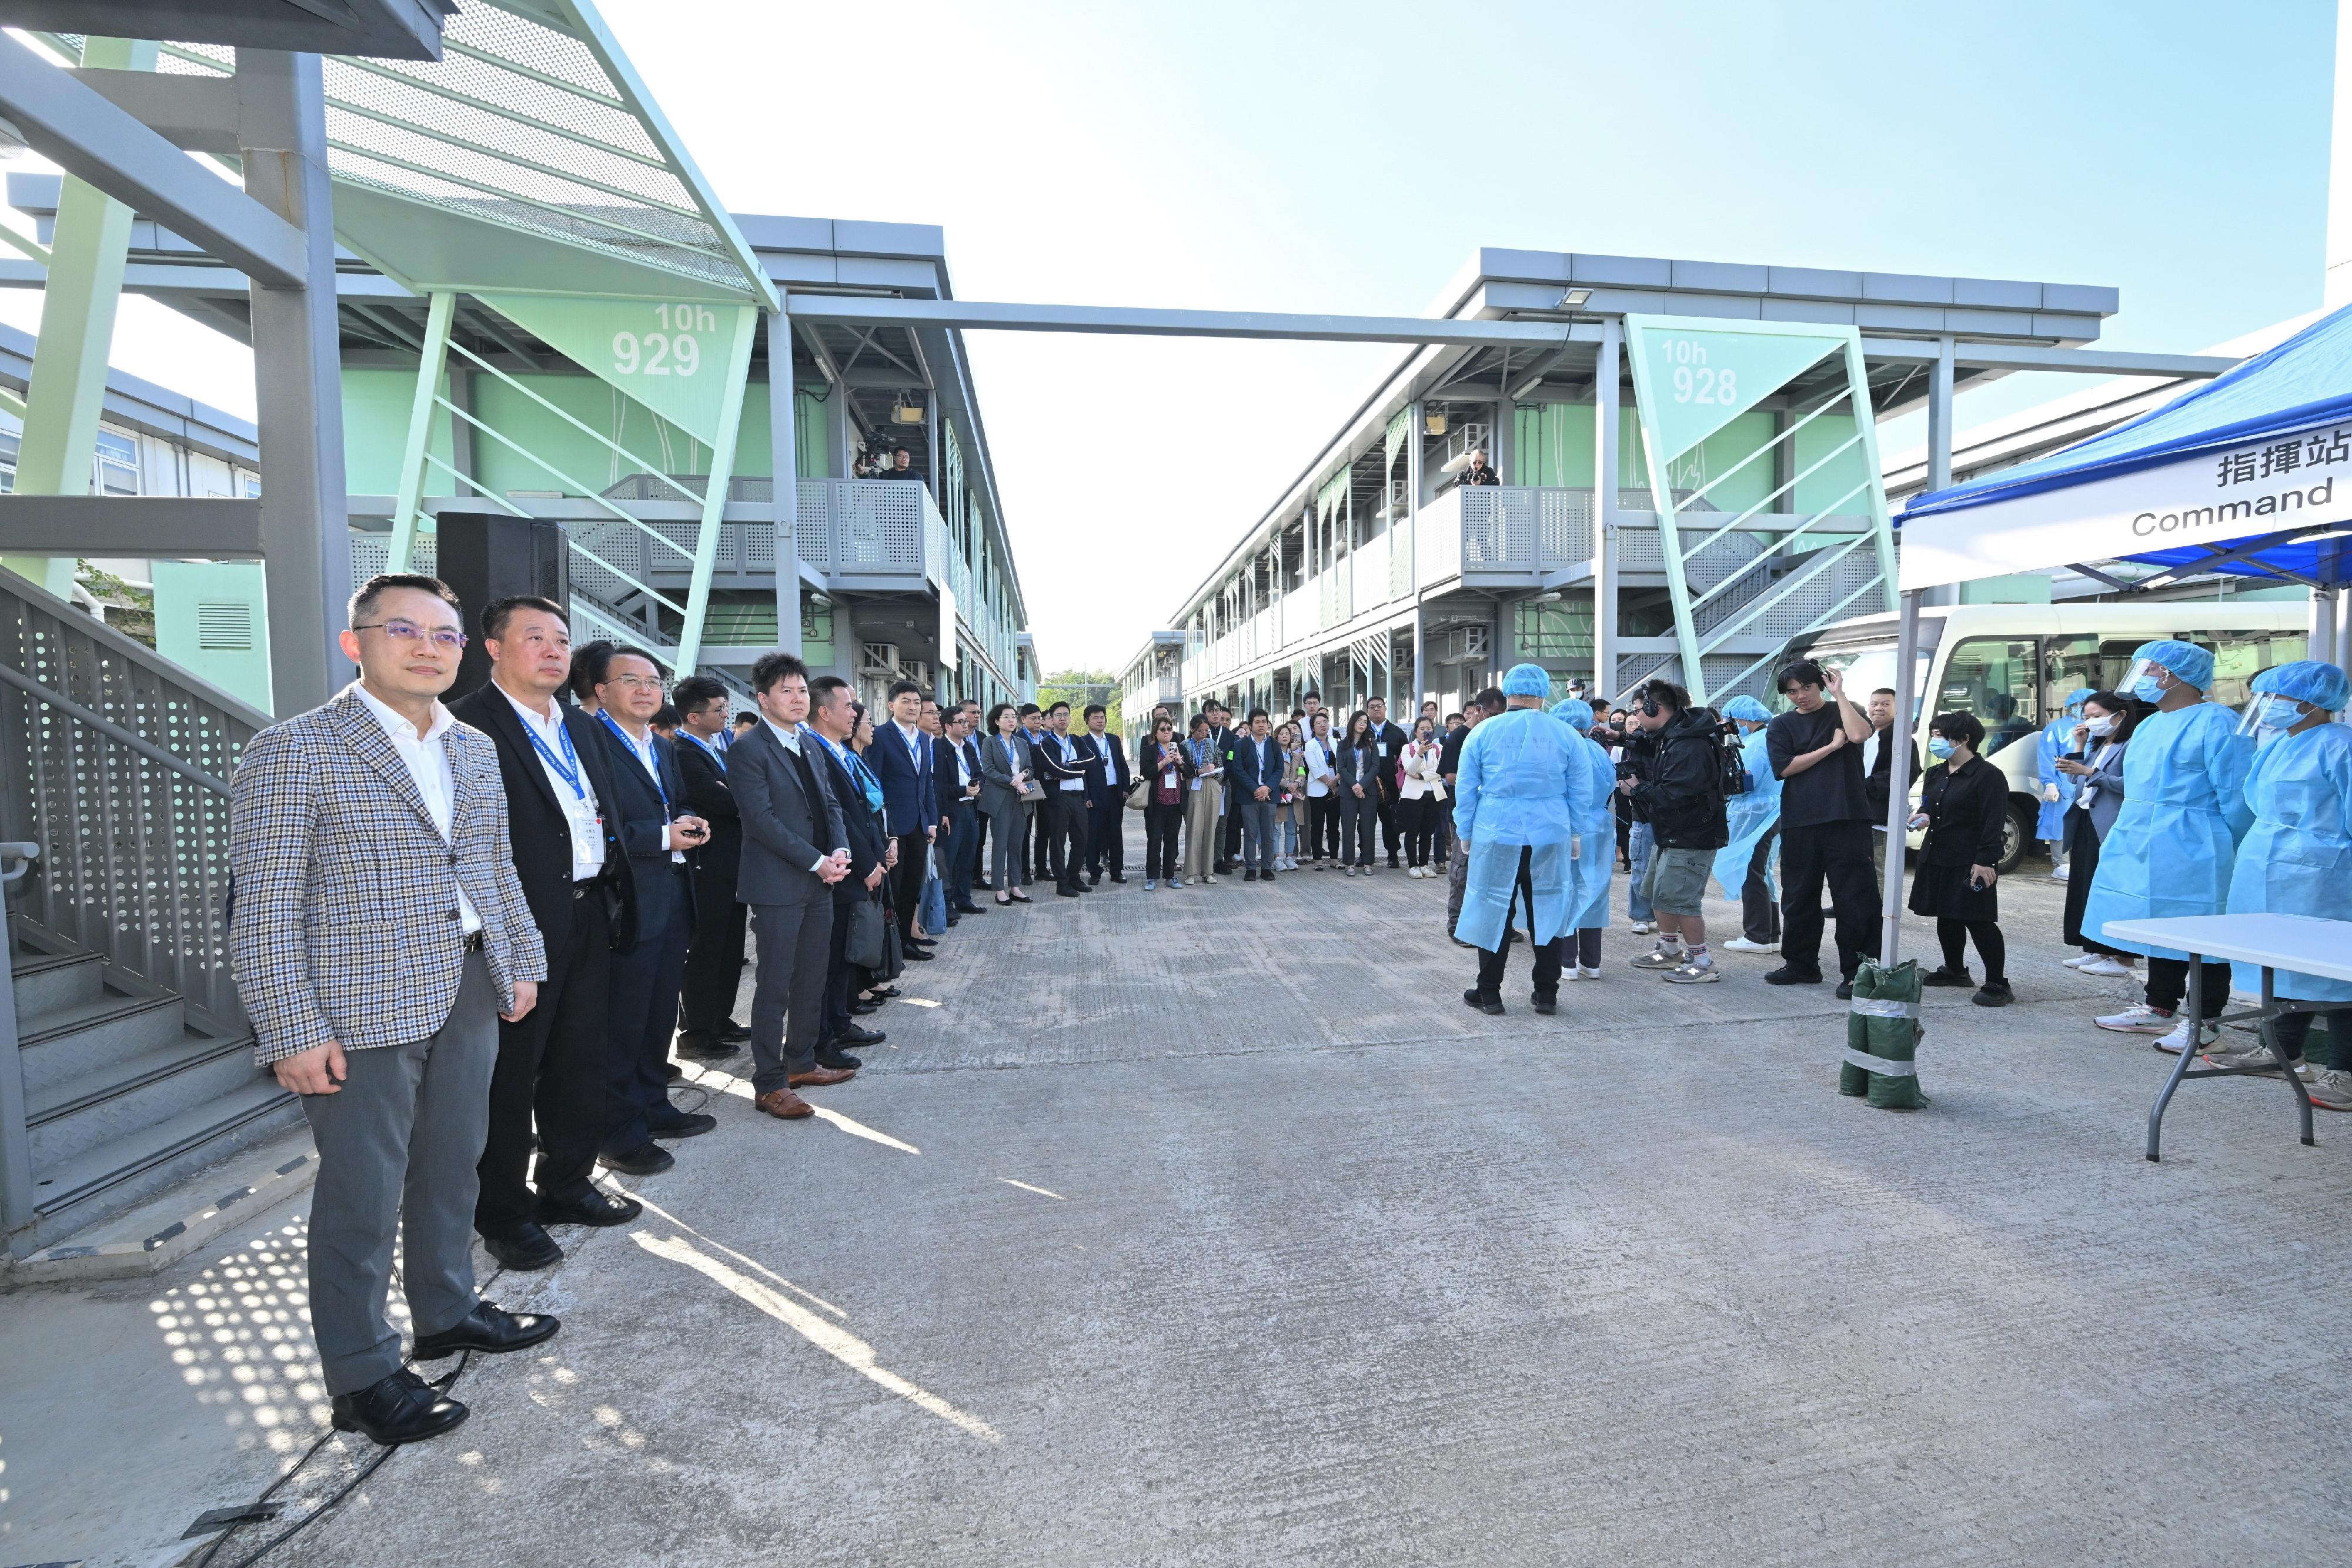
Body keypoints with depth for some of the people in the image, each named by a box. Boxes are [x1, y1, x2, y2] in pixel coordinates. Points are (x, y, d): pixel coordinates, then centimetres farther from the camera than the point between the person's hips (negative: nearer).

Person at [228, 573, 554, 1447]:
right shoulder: (293, 752, -10)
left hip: (470, 989, 7)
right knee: (364, 1195, 5)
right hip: (362, 1009, -6)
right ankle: (361, 1376, 22)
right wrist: (294, 1033, -16)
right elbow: (264, 908, -12)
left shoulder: (474, 750, 10)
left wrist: (522, 962, 14)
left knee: (453, 1168, 19)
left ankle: (446, 1311, 38)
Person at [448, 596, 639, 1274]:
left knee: (581, 1061, 17)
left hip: (589, 917, 8)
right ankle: (504, 1212, 24)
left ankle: (567, 1184, 35)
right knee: (510, 1074, 7)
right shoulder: (467, 725, -11)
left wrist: (615, 897, 11)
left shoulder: (582, 727, 15)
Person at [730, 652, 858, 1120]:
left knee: (812, 980, 15)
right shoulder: (748, 750, -11)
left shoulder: (807, 742, 13)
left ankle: (801, 1062, 29)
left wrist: (840, 851, -4)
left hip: (819, 884, 8)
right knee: (774, 986, 0)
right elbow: (763, 819, -17)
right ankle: (769, 1084, 10)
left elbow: (830, 803, 13)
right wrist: (817, 862, -17)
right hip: (778, 885, -7)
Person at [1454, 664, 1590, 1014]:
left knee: (1494, 910, 7)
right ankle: (1546, 993, 19)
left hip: (1495, 837, -1)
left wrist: (1465, 834, 11)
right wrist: (1573, 833, 16)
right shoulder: (1564, 734, 2)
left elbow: (1465, 789, 2)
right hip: (1551, 838, 1)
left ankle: (1489, 993, 15)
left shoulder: (1483, 732, -1)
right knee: (1548, 910, 12)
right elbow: (1581, 792, 6)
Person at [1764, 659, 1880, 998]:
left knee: (1854, 896, -5)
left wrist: (1839, 694, -6)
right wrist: (1831, 747, -4)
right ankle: (1801, 965, 23)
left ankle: (1857, 972, 2)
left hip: (1846, 819, -2)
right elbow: (1784, 767, -3)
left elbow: (1858, 734, -14)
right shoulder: (1780, 726, 12)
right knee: (1799, 897, 10)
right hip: (1799, 822, 3)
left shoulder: (1843, 712, 9)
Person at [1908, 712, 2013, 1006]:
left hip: (1969, 861, -8)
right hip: (1937, 857, 8)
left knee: (1978, 921, -6)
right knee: (1946, 917, 16)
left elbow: (1993, 822, -15)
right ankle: (1955, 970, 31)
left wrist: (1985, 861, -21)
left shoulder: (1987, 775, -11)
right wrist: (1924, 815, -3)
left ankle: (1997, 984, 1)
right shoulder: (1935, 774, 13)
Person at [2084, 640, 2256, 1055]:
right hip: (2145, 850, 9)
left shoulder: (2216, 723, -11)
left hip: (2191, 851, -9)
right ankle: (2159, 1008, 25)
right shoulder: (2149, 725, 16)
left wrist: (2227, 854, -9)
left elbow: (2235, 796, -12)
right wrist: (2120, 836, 19)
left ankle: (2203, 1022, 10)